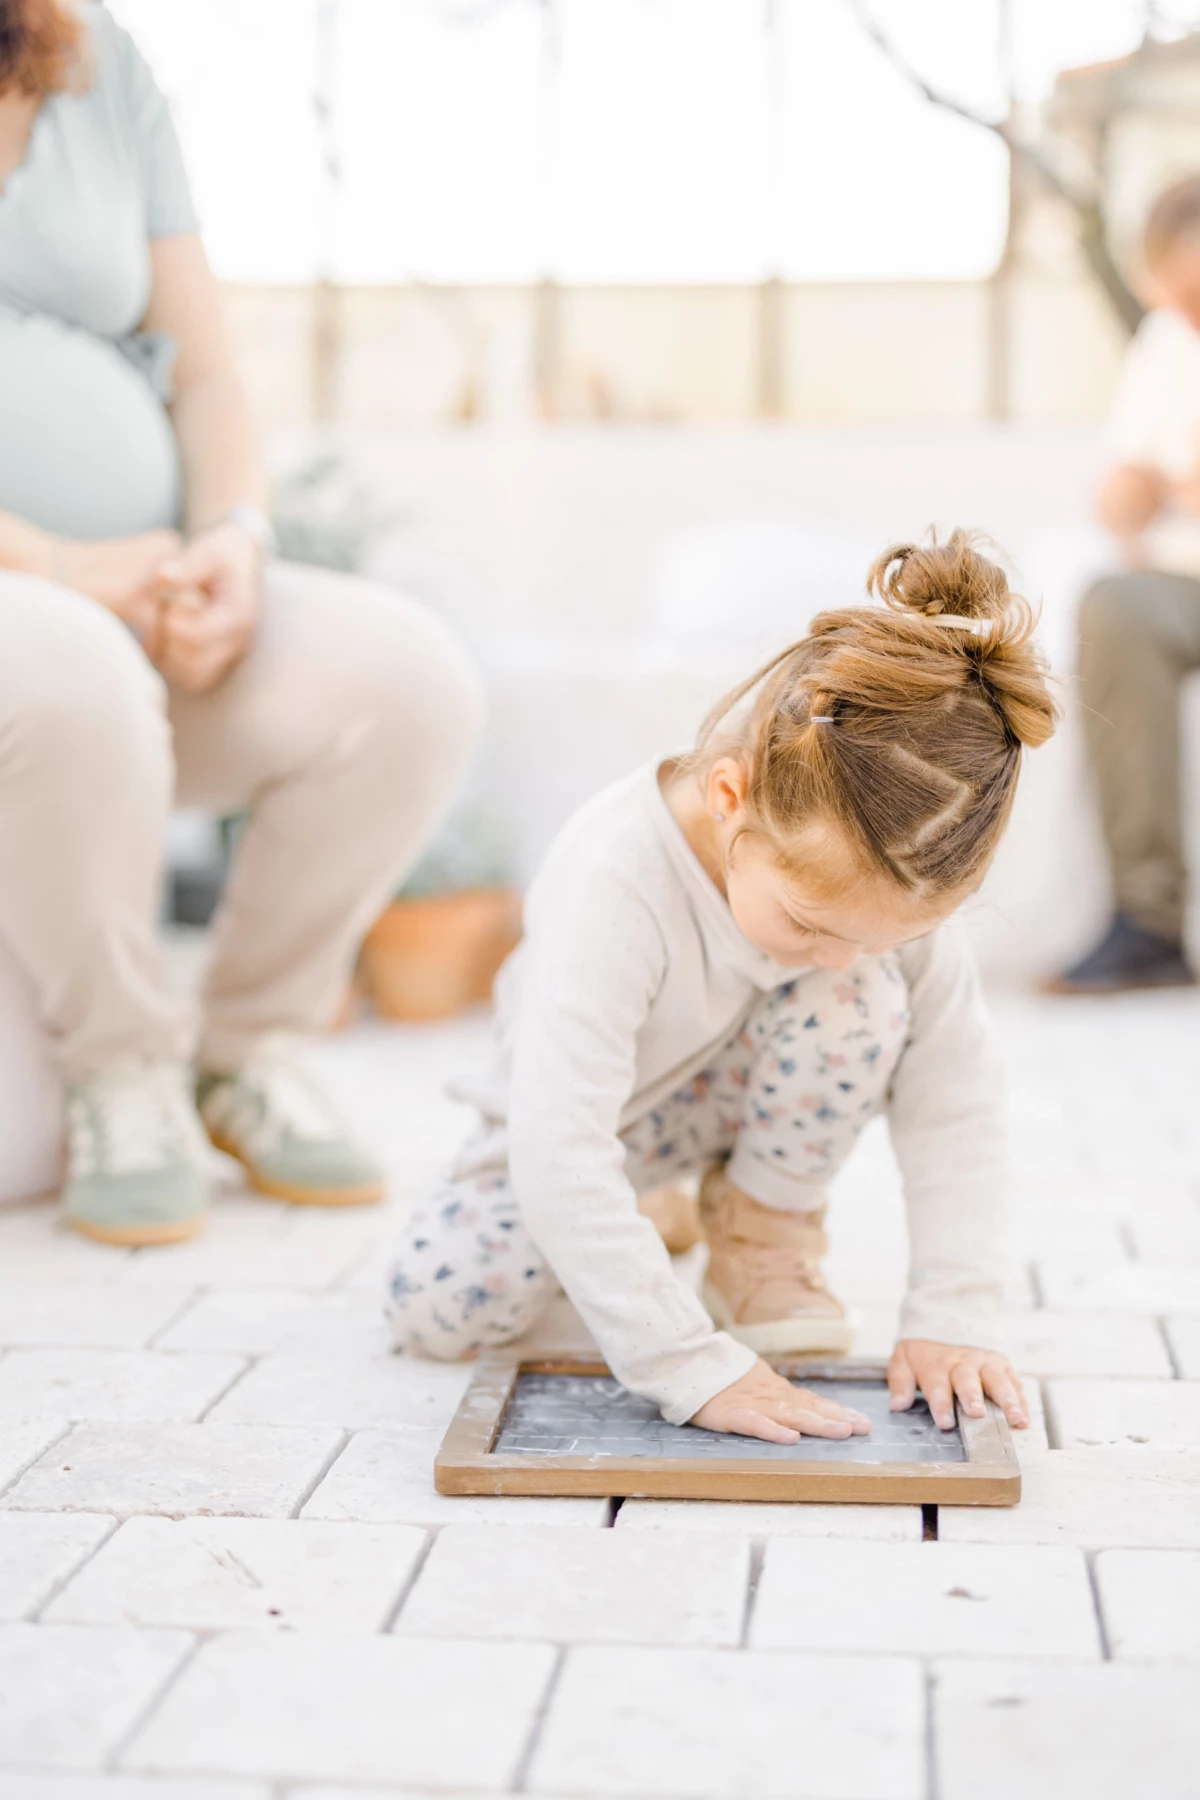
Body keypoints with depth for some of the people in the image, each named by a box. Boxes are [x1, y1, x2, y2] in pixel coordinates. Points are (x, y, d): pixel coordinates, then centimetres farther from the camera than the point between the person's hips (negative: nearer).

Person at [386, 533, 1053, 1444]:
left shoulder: (887, 877, -29)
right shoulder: (613, 884, -42)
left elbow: (954, 1095, -22)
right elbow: (556, 1149, -45)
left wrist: (954, 1319, -29)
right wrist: (696, 1367, -46)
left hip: (742, 1093, 2)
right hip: (588, 1111, -2)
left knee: (862, 1001, -31)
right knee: (438, 1305, -21)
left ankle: (765, 1239, -3)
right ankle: (630, 1220, 12)